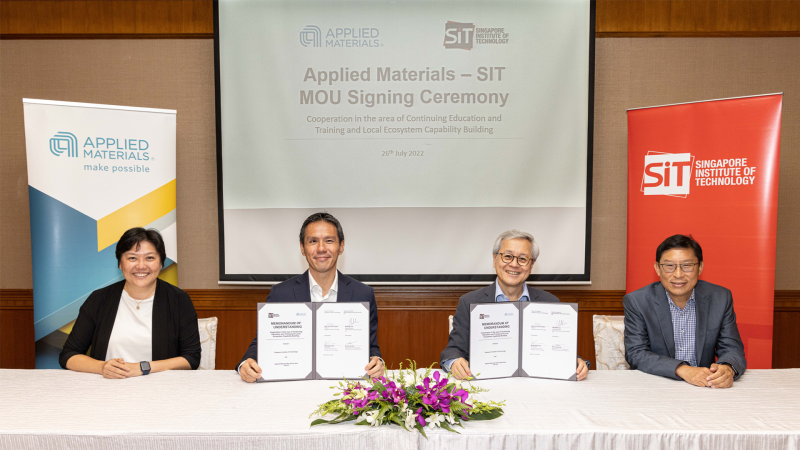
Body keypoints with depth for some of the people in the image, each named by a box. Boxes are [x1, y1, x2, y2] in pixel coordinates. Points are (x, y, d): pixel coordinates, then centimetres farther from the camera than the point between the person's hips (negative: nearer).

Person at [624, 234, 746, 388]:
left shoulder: (720, 299, 2)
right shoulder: (636, 302, -6)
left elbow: (732, 348, 2)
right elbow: (635, 354, -12)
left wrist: (727, 369, -22)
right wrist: (682, 370, -26)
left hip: (705, 387, 3)